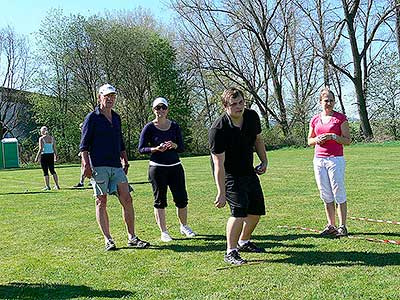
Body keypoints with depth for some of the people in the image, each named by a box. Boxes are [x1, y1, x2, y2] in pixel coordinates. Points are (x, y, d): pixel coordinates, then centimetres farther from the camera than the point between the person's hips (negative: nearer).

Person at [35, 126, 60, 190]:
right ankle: (57, 185, 12)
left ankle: (47, 186, 3)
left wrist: (37, 157, -6)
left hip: (44, 155, -5)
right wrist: (56, 156, 15)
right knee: (52, 170, 13)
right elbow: (55, 148, 6)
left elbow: (40, 149, -12)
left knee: (45, 172, 2)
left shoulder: (41, 138, -7)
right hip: (51, 155, 5)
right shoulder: (52, 138, 6)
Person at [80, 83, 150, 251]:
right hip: (99, 166, -5)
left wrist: (125, 161, 20)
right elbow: (84, 144, -5)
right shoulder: (92, 118, -1)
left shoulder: (116, 118, 18)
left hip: (116, 166, 6)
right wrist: (86, 164, -14)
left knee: (127, 199, 1)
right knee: (101, 202, 0)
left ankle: (132, 237, 9)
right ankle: (107, 239, 7)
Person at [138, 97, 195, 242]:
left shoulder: (174, 126, 6)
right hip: (157, 168, -3)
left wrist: (174, 145, -14)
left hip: (175, 166, 3)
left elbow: (182, 147, 8)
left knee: (182, 199, 5)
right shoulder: (149, 127, -3)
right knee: (160, 200, 3)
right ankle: (164, 232, 14)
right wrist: (156, 149, -19)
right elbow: (141, 148, -3)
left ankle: (184, 226, 26)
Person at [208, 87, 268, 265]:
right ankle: (230, 252, -5)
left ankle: (244, 242, 33)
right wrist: (221, 193, -26)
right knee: (239, 210, -19)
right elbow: (219, 165, -26)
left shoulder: (252, 117, -7)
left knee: (257, 210, 11)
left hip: (249, 171, 7)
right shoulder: (218, 130, -26)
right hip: (229, 175, -7)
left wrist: (264, 161, 6)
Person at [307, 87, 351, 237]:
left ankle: (342, 226, 5)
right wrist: (317, 139, -2)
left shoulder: (340, 118, -1)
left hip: (335, 159, -4)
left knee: (339, 194, -3)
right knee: (326, 195, 8)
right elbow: (309, 140, 19)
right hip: (319, 160, 4)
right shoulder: (315, 120, 11)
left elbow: (347, 140, -2)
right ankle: (331, 226, 15)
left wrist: (333, 136, -15)